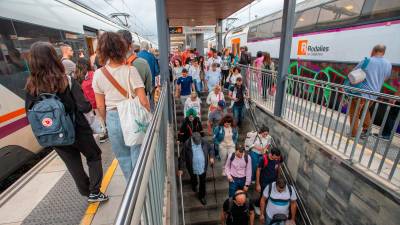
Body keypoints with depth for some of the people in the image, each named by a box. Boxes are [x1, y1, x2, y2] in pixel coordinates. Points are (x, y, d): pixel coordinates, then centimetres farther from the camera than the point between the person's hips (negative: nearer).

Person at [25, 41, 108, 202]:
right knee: (94, 156, 19)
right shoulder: (67, 81, -17)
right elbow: (85, 107, -22)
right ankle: (94, 192, 18)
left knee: (74, 165, 19)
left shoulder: (31, 87, -7)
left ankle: (87, 193, 35)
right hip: (78, 131, -3)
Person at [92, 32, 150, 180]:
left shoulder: (98, 74, -4)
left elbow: (100, 106, 2)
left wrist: (107, 122, 17)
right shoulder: (130, 70, -13)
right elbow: (143, 101, -16)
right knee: (138, 155, 15)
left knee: (122, 156, 21)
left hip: (113, 119, 3)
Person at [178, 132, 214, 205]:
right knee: (193, 179, 28)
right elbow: (182, 157, -16)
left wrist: (211, 157, -15)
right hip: (192, 168, -1)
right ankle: (194, 185, 63)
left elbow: (211, 149, 2)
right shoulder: (187, 144, -24)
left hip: (203, 167, 1)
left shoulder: (204, 142, -16)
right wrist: (180, 169, -11)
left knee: (203, 182, 15)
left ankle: (202, 196, 39)